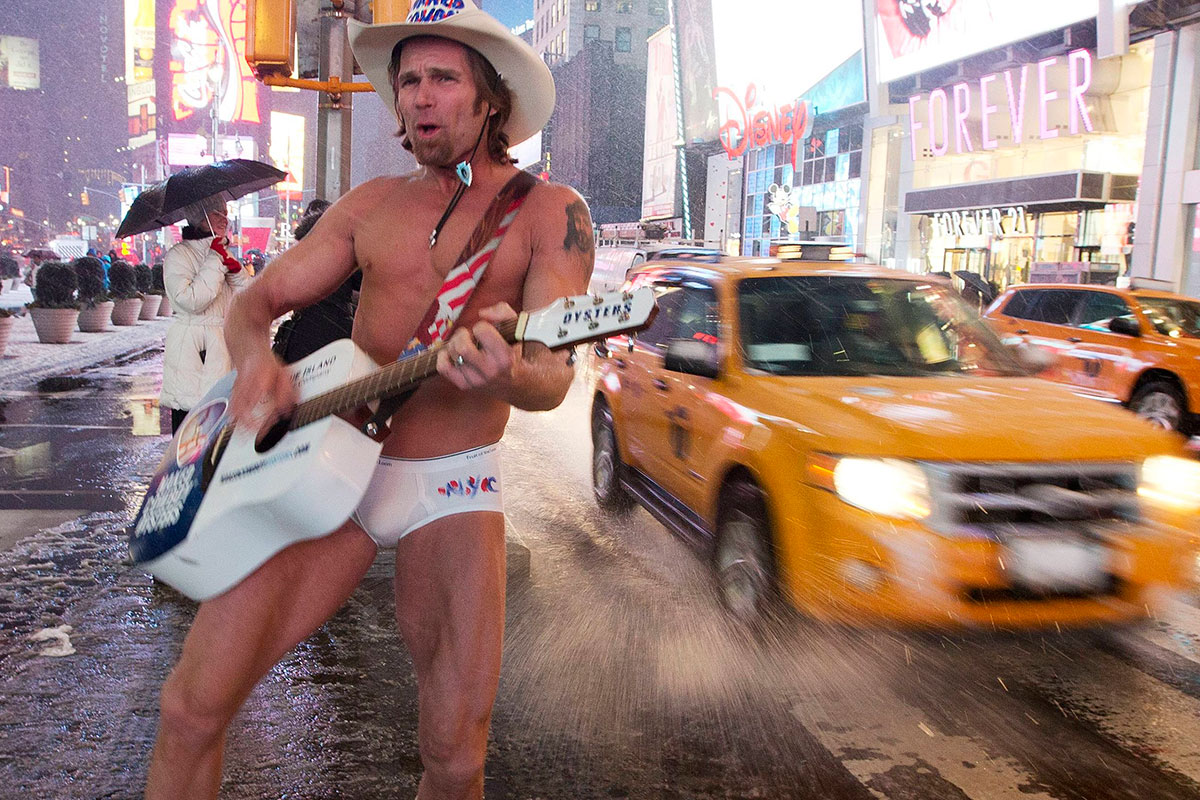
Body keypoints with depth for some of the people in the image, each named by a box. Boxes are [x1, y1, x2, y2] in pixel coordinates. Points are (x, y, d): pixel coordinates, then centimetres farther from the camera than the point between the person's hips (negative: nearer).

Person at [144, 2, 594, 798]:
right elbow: (258, 300, 13)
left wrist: (504, 374, -37)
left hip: (451, 482, -3)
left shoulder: (550, 211, -2)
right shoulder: (372, 204, 10)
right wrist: (255, 361, -11)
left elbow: (552, 377, -13)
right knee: (192, 708, -5)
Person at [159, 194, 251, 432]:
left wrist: (236, 270, -3)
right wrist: (215, 261, -13)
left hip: (222, 348, 6)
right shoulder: (178, 255, -3)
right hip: (189, 349, -6)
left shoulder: (222, 254, 18)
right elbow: (191, 300, -17)